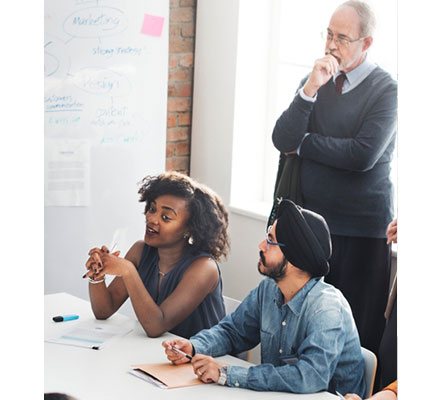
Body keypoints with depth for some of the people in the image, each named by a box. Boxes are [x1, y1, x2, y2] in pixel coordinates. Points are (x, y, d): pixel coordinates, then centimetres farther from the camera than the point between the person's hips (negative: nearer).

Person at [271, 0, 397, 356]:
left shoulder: (386, 90, -5)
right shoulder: (315, 82, 11)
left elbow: (363, 155, -17)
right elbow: (283, 140, -1)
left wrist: (302, 144, -5)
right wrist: (310, 89, -13)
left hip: (362, 232, -4)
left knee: (357, 331, 1)